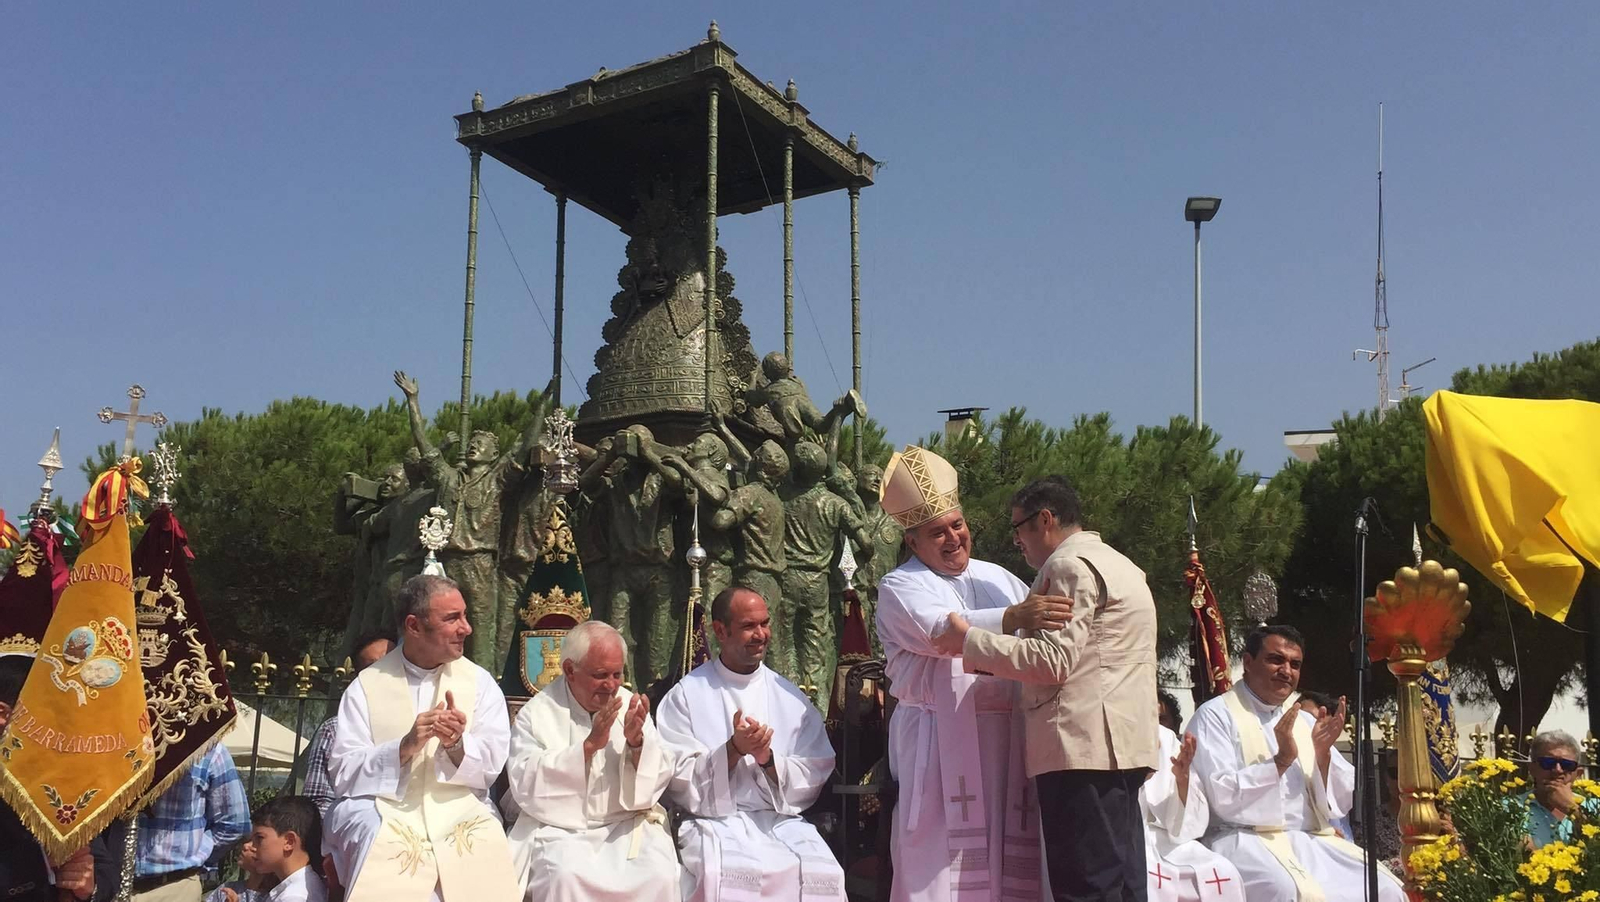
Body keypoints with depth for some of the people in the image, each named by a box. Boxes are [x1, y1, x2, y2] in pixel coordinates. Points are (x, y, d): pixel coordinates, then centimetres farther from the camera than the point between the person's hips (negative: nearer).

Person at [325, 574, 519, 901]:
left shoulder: (480, 682, 8)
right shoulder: (366, 686, 4)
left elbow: (491, 766, 1)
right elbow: (343, 774, -4)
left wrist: (457, 745, -22)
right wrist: (405, 747, -21)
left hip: (460, 811, 2)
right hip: (385, 812, -1)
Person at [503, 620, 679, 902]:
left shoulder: (630, 705, 5)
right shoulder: (537, 714, -3)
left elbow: (657, 780, 2)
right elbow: (524, 786, -15)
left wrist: (637, 741, -19)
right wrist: (589, 745, -22)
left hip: (627, 825, 3)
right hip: (560, 829, -2)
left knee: (658, 875, -24)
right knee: (564, 876, -32)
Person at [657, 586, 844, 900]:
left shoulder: (790, 697, 12)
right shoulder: (686, 695, 4)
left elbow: (814, 777, 7)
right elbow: (678, 778, -3)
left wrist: (768, 759, -11)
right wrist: (733, 750, -17)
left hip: (783, 823, 3)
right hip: (715, 823, -3)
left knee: (822, 873, -26)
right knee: (731, 875, -35)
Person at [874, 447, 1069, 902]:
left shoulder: (996, 578, 20)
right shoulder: (901, 587, 1)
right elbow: (942, 631, -19)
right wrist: (1013, 617, -32)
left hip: (1007, 736, 5)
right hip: (941, 741, -5)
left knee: (1011, 858, 3)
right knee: (940, 858, -6)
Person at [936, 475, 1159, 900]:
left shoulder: (1070, 565, -8)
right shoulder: (1116, 564, 25)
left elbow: (1053, 660, -15)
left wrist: (970, 641, -9)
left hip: (1082, 748, -10)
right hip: (1121, 744, 10)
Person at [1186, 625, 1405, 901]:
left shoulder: (1304, 721, 17)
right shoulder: (1216, 715, -2)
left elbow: (1341, 802, 12)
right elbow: (1222, 798, -13)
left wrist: (1323, 753, -4)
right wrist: (1281, 760, -17)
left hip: (1312, 840, 6)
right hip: (1247, 841, -6)